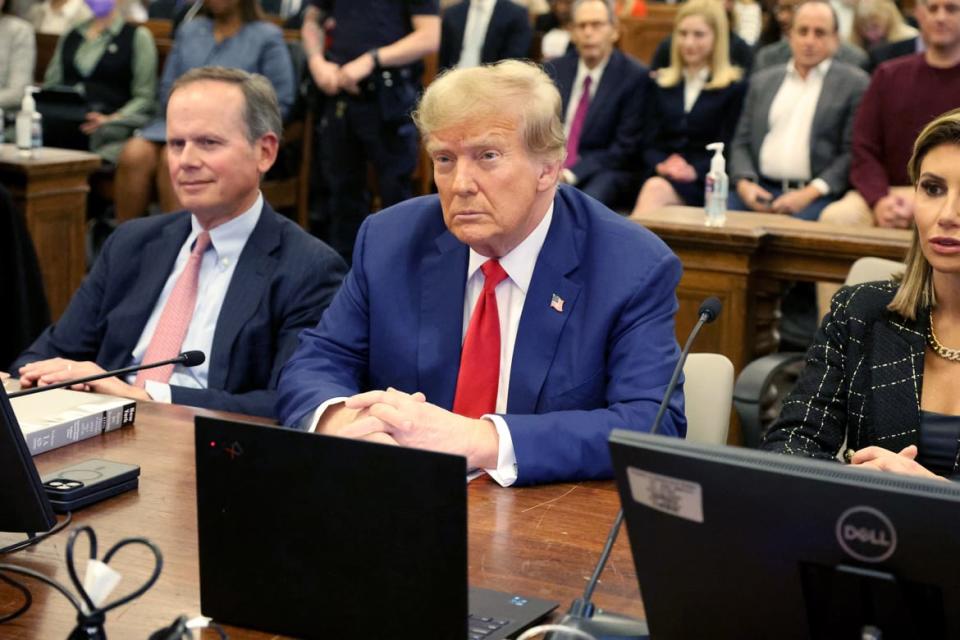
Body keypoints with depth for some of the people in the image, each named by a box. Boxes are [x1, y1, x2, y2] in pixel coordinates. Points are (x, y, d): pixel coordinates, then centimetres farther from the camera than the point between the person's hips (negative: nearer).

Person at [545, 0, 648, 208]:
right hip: (550, 168, 4)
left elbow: (625, 147, -7)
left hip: (605, 171, -4)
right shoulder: (555, 70, 12)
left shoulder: (635, 76, -3)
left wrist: (571, 174, -16)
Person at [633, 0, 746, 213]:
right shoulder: (661, 84, 20)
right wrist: (660, 165, -9)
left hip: (705, 182, -3)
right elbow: (649, 144, 14)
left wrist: (694, 170, -20)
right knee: (654, 186, -33)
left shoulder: (734, 88, 6)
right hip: (662, 176, 3)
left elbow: (728, 150, -2)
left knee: (657, 189, -34)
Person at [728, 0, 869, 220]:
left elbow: (854, 151, -2)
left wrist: (810, 193, -13)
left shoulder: (854, 84, 5)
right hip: (759, 189, 3)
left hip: (817, 194, -3)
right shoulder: (762, 80, 18)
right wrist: (744, 183, -3)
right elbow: (742, 142, 17)